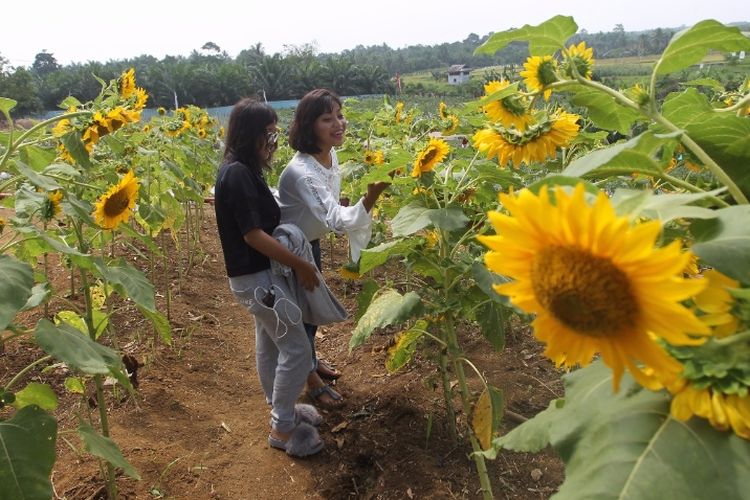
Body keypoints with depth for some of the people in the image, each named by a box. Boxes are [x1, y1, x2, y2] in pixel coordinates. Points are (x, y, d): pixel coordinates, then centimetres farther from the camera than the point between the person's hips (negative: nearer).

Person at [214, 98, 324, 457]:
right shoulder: (238, 174, -22)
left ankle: (280, 409, 38)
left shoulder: (240, 170, 7)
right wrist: (301, 265, -18)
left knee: (269, 344, 21)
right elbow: (254, 234, -24)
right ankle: (282, 427, 12)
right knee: (296, 349, -3)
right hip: (257, 277, -10)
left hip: (258, 273, 10)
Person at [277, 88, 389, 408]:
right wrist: (371, 197, -59)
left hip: (310, 242, 8)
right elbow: (336, 220, -46)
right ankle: (310, 378, 30)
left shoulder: (330, 155, -10)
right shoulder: (302, 171, -37)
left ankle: (311, 360, 47)